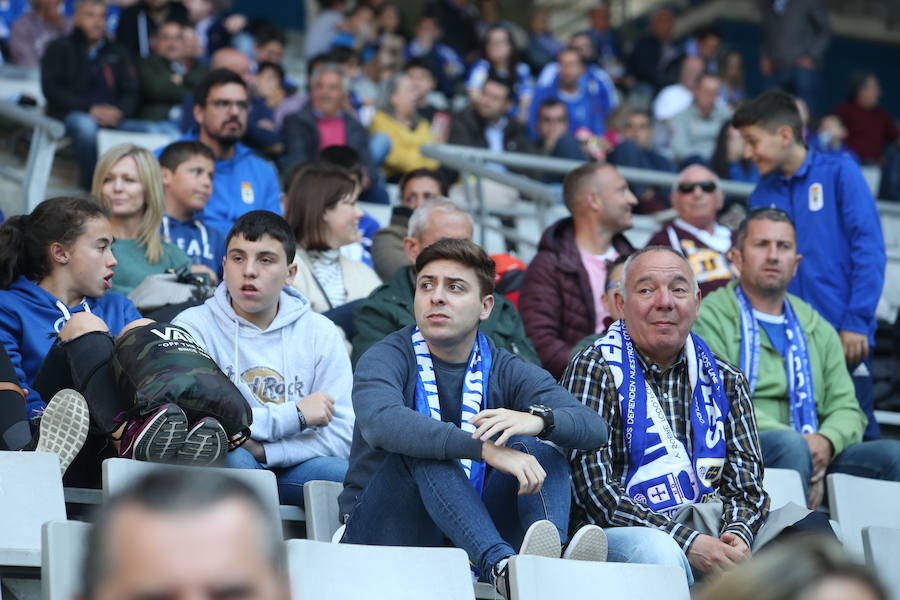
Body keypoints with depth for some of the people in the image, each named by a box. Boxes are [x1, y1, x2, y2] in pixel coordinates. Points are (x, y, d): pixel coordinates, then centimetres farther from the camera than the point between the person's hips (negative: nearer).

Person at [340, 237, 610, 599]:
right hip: (385, 534, -3)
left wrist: (538, 419, -33)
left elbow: (594, 429, -9)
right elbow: (380, 422, -29)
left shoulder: (507, 373, 7)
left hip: (471, 538, 3)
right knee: (421, 446, -26)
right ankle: (502, 568, -48)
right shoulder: (387, 359, -3)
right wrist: (487, 449, -39)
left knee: (540, 453, -13)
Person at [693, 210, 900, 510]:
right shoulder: (710, 320, 5)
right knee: (789, 445, -37)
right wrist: (798, 440, -20)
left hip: (815, 461, 5)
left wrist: (827, 441, -9)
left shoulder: (818, 330, 25)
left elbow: (846, 406, 18)